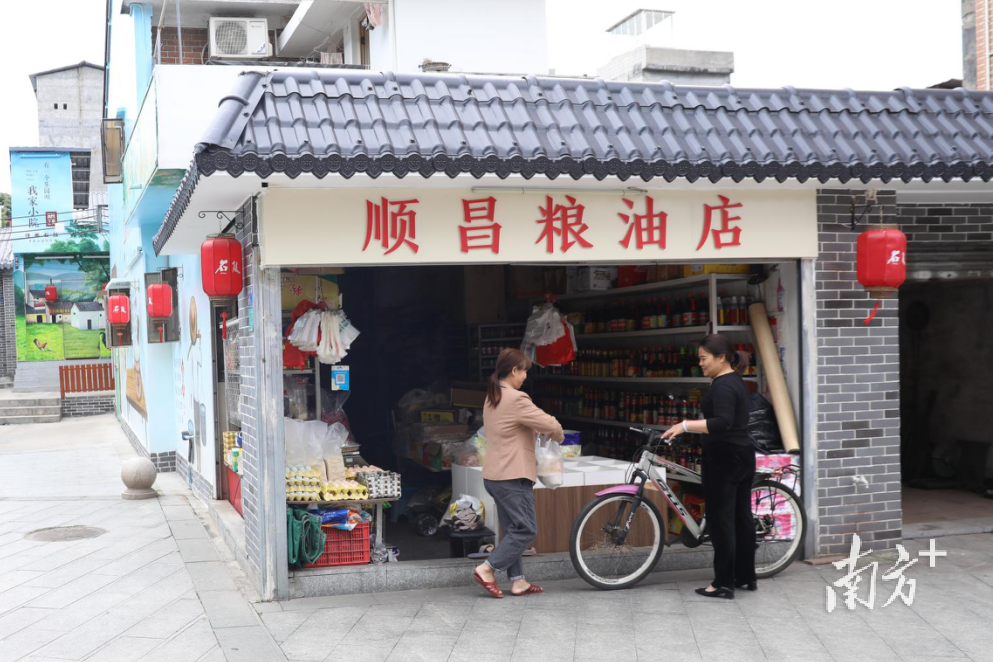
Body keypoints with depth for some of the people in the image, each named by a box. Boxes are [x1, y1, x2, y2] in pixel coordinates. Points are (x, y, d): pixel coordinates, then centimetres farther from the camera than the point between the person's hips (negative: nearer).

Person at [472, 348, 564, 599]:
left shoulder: (491, 399, 13)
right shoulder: (516, 400, -17)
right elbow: (550, 425, -17)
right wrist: (559, 436, 6)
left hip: (494, 475, 10)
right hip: (512, 477, -10)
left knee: (513, 530, 13)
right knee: (526, 529, -3)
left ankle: (518, 581, 15)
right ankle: (487, 569, -5)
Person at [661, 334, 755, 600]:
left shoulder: (722, 386, -18)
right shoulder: (736, 381, 14)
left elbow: (722, 423, -29)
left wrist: (686, 425, -29)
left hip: (724, 459, -10)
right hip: (742, 456, 10)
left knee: (721, 520, -5)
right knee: (741, 517, 14)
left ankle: (724, 584, -2)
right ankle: (746, 577, 21)